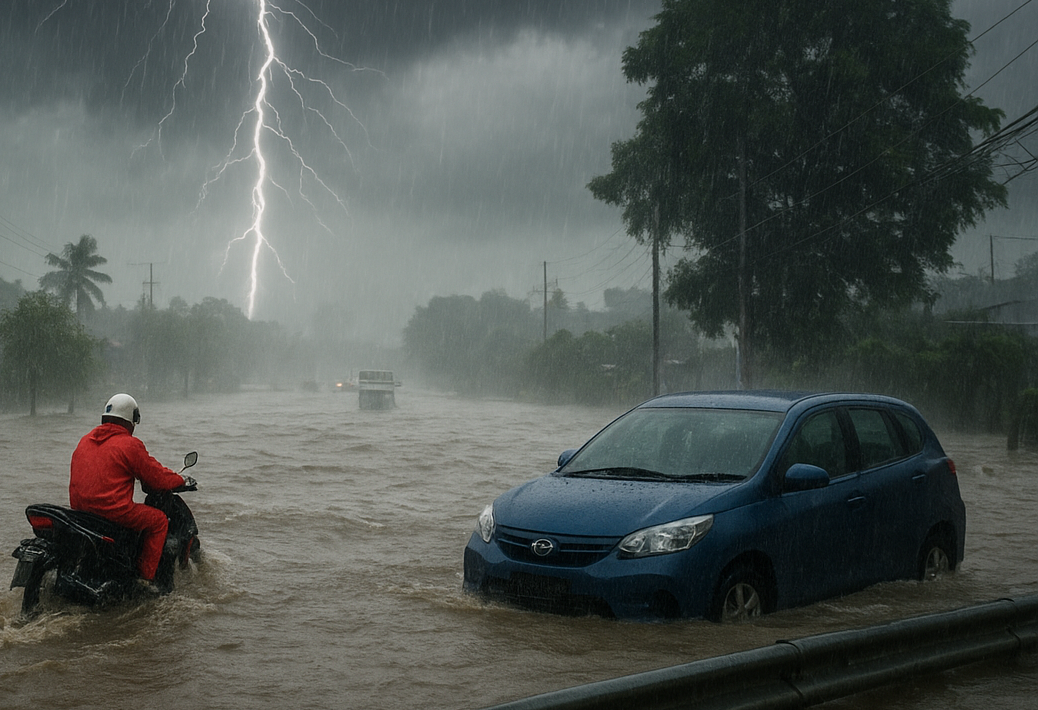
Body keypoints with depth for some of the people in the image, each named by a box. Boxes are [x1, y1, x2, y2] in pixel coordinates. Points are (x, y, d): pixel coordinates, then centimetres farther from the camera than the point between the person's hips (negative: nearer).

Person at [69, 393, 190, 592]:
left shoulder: (85, 441, 15)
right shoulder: (130, 444, -8)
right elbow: (157, 476, -3)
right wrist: (181, 480, 14)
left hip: (79, 508, 9)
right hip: (113, 508, -8)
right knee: (159, 520, 7)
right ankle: (146, 576, 1)